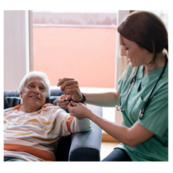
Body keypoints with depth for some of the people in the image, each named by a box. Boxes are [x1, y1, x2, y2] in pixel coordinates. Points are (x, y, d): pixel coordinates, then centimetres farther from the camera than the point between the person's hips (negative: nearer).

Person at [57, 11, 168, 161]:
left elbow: (131, 138, -21)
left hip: (153, 159, -6)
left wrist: (88, 114, -11)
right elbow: (117, 97, 16)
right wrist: (81, 97, 3)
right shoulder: (137, 66, -3)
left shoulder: (165, 87, -27)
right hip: (128, 150, 6)